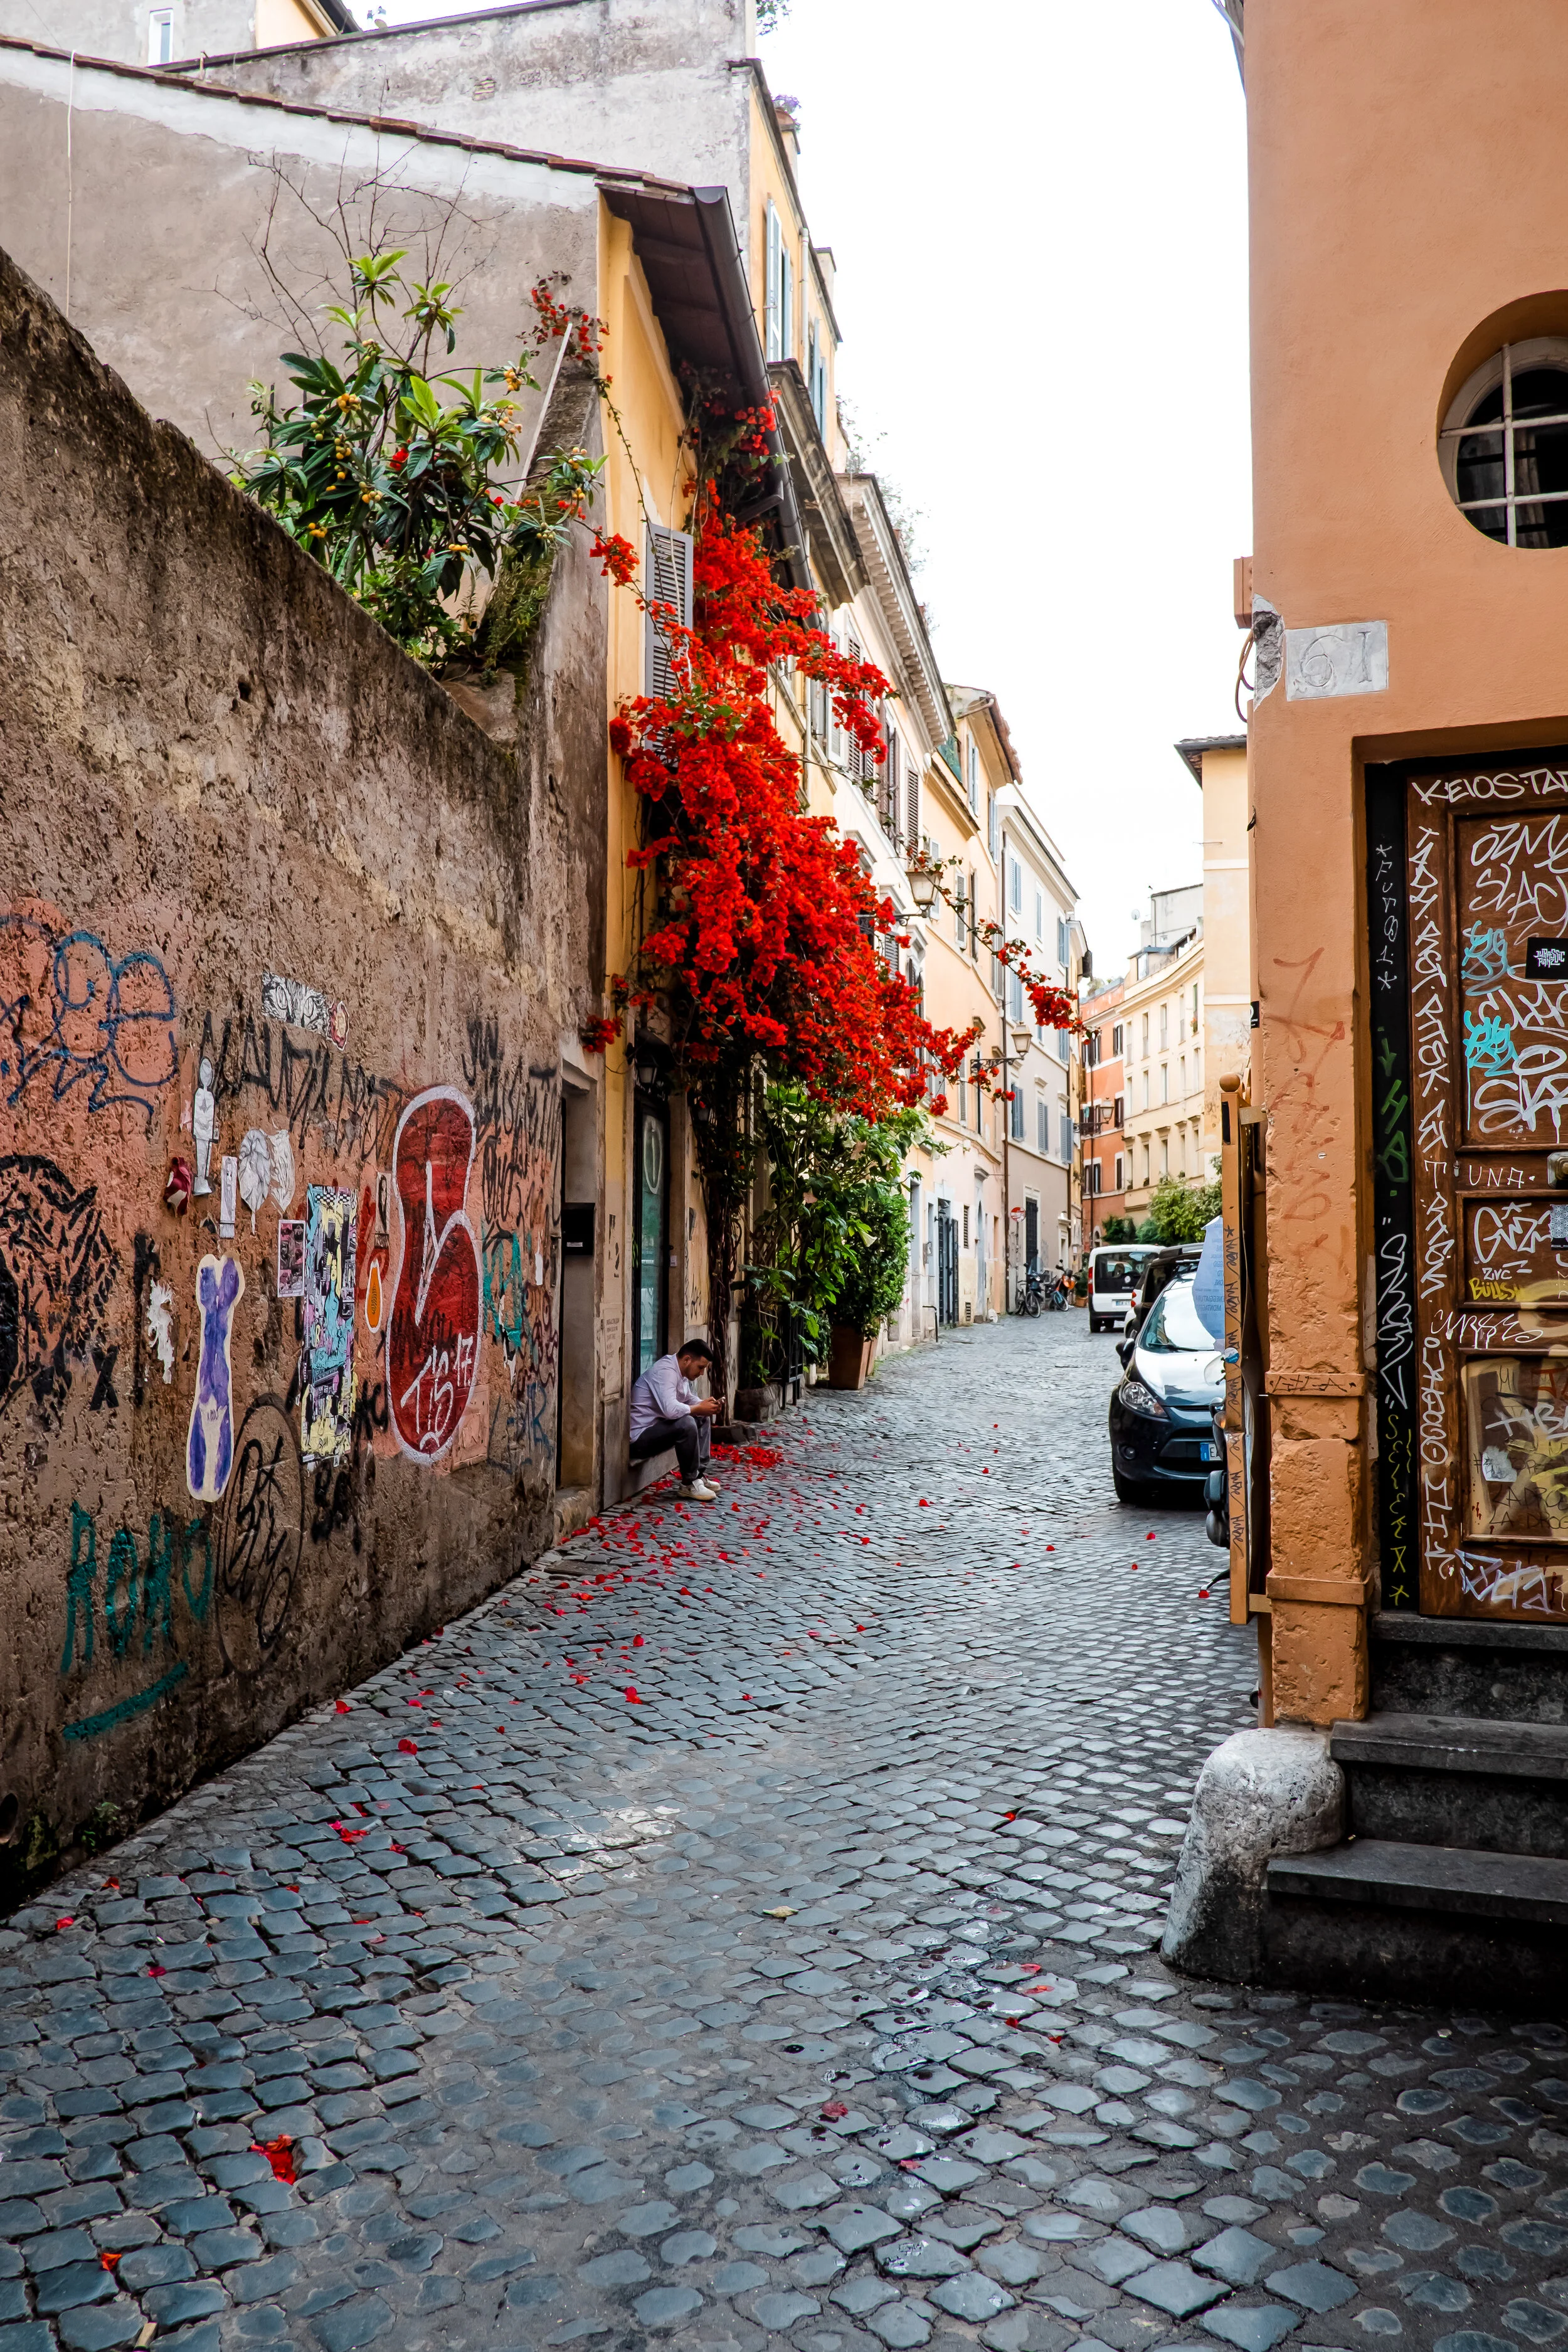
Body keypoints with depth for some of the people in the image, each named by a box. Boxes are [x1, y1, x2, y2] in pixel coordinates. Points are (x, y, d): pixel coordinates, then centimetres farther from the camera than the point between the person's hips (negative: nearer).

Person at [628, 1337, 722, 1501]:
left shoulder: (680, 1371, 8)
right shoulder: (665, 1371, -23)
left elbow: (691, 1399, 23)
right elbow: (670, 1409, -37)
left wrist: (706, 1404, -1)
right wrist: (699, 1409, -20)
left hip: (659, 1425, 11)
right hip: (641, 1436, -11)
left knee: (704, 1419, 12)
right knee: (687, 1424, -30)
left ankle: (699, 1475, 9)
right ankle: (689, 1484, -16)